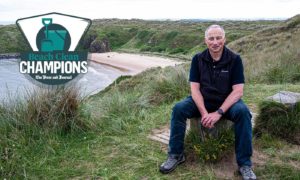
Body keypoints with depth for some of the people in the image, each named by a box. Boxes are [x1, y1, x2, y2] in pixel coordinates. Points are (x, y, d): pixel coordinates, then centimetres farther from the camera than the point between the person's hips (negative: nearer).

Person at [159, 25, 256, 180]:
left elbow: (238, 91, -16)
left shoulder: (234, 59, -11)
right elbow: (195, 88, -9)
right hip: (203, 100, 2)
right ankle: (176, 155, -9)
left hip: (227, 102, -1)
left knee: (242, 112, -32)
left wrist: (219, 112, -27)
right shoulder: (198, 59, -6)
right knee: (178, 109, -24)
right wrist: (204, 112, -24)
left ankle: (244, 164, -21)